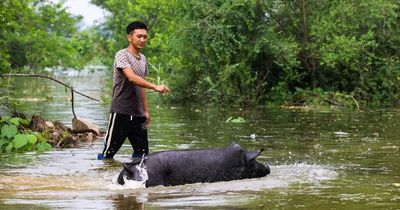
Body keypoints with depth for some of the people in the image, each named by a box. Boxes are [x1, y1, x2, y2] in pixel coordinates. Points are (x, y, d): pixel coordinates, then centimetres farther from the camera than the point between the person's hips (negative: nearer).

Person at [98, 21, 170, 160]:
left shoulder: (143, 59, 16)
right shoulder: (122, 55, -9)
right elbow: (131, 77, -25)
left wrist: (146, 111, 17)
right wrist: (155, 87, -33)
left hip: (138, 114, 8)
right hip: (121, 112, -8)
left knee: (142, 153, 6)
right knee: (108, 153, -6)